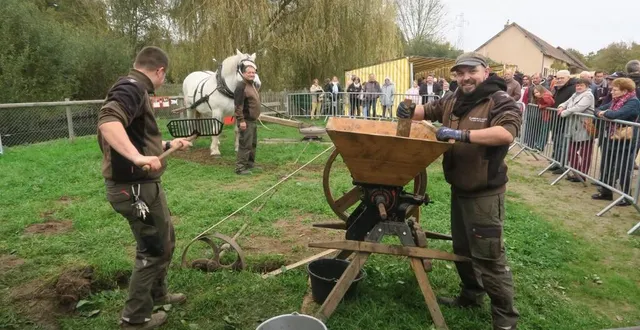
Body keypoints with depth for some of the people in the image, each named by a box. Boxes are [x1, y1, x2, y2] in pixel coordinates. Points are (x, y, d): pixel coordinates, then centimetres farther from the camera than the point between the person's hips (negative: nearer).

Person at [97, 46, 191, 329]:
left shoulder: (135, 89, 16)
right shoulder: (132, 87, -17)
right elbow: (107, 120, -36)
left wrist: (169, 144, 36)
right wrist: (137, 157, -46)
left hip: (144, 184, 10)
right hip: (134, 187, -10)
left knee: (166, 240, 23)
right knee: (152, 250, 5)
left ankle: (157, 295, 42)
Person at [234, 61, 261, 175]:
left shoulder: (252, 85, 16)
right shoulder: (241, 86, -15)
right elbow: (238, 105, -21)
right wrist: (241, 120, -26)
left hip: (253, 120, 10)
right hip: (246, 121, -10)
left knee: (253, 144, 17)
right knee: (245, 144, -10)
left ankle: (250, 164, 28)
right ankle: (240, 168, -5)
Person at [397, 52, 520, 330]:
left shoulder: (500, 101, -13)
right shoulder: (452, 101, 8)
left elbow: (507, 132, -30)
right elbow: (427, 111, 21)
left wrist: (462, 135, -35)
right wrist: (409, 111, -3)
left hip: (485, 192, -7)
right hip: (459, 189, 8)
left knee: (489, 255, -1)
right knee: (462, 248, 20)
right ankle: (471, 295, 40)